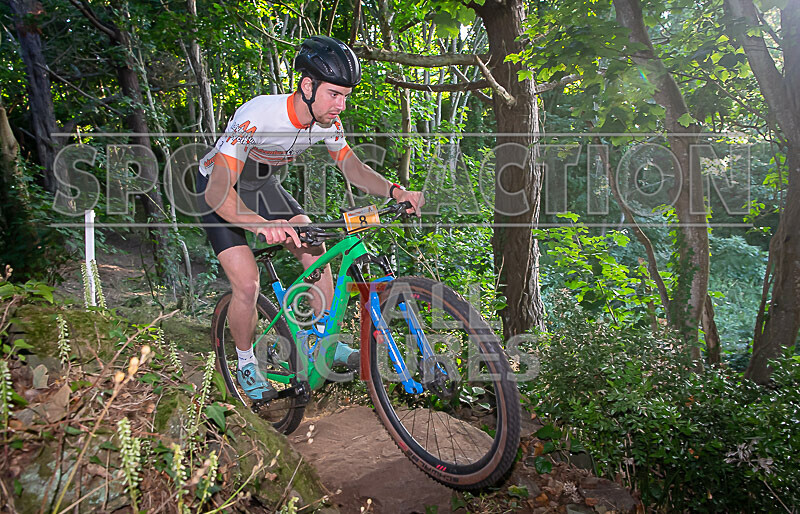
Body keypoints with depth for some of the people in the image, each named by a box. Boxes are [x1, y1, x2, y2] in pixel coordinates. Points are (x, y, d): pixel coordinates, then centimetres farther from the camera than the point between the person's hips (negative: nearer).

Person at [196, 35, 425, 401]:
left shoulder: (327, 123, -18)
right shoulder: (257, 117, -37)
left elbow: (353, 167, -5)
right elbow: (218, 192, -43)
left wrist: (395, 192, -24)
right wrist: (265, 225, -61)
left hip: (263, 185, 6)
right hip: (221, 191, -5)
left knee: (316, 252, -9)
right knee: (247, 284, -15)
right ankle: (246, 364, 11)